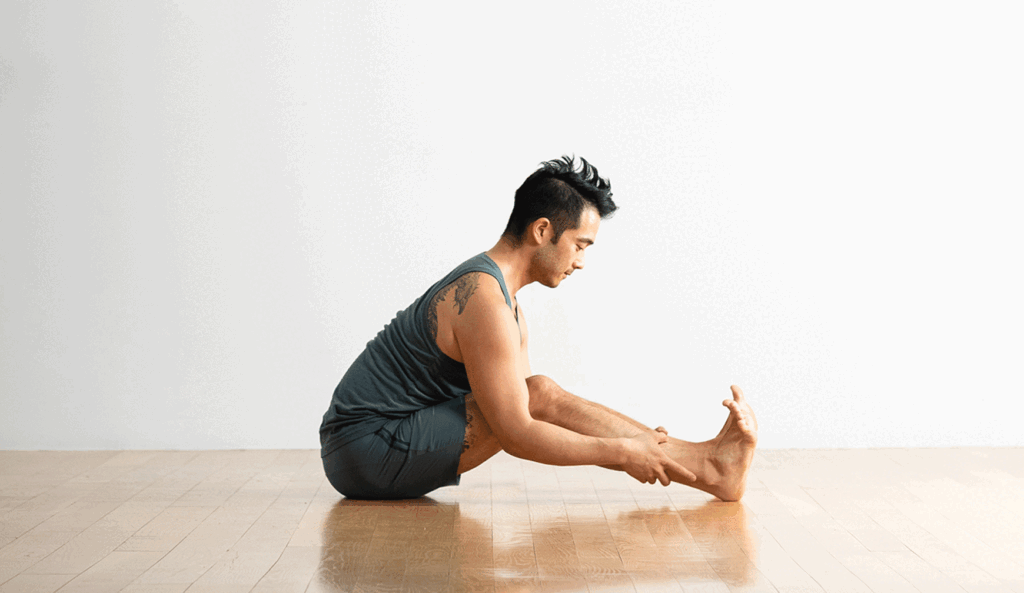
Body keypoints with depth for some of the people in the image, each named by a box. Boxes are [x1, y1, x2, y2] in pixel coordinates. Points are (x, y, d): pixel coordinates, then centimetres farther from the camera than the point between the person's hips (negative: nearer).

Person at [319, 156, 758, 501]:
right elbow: (516, 434, -24)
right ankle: (707, 468, -12)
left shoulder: (505, 302, 13)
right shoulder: (484, 301, -21)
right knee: (542, 395, -19)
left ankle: (704, 463, 5)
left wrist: (636, 442, 8)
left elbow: (518, 411, 14)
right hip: (365, 450, -10)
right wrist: (622, 453, -18)